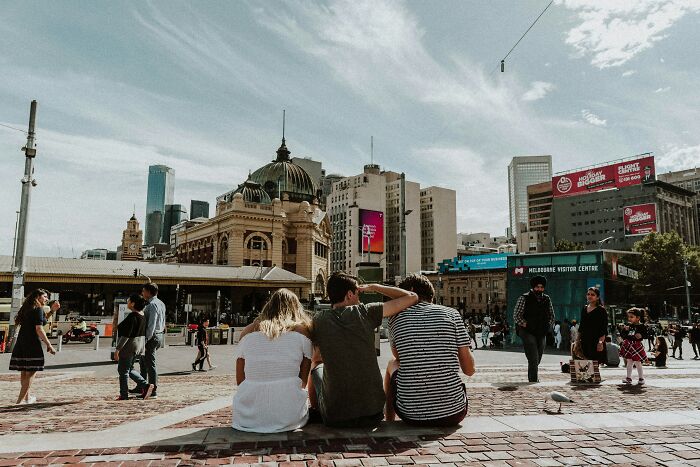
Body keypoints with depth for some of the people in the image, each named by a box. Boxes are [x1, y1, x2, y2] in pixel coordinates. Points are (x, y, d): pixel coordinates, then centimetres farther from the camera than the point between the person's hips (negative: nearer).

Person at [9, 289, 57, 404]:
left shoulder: (26, 308, 16)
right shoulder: (38, 309, -10)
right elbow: (39, 329, -16)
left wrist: (53, 310, 25)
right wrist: (48, 345, -14)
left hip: (21, 343, 9)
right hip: (32, 343, -9)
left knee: (24, 372, 17)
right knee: (31, 372, -3)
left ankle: (27, 397, 30)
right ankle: (20, 400, -5)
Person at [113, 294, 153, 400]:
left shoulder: (132, 316, -22)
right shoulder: (142, 315, 7)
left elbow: (126, 335, -24)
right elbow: (143, 332, 14)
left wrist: (117, 349, -19)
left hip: (129, 346, -9)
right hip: (139, 346, 9)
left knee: (123, 370, 5)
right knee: (129, 368, 21)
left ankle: (124, 395, 14)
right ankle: (145, 385, 12)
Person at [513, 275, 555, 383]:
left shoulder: (547, 299, 11)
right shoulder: (524, 298, -5)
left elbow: (552, 315, 23)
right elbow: (516, 315, -7)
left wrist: (548, 326, 11)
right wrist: (525, 325, -12)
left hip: (541, 334, 6)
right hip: (528, 333, -6)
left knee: (537, 360, 10)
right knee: (533, 359, -14)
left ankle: (530, 379, 24)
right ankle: (533, 381, -12)